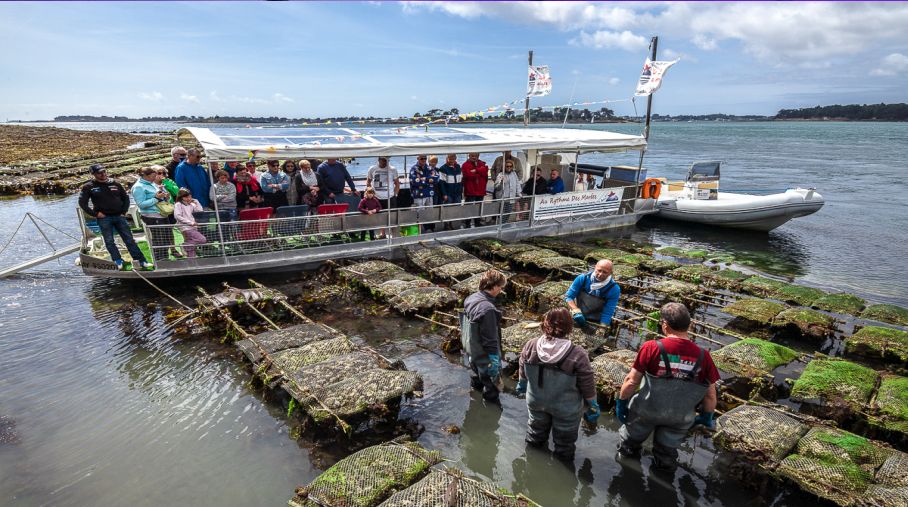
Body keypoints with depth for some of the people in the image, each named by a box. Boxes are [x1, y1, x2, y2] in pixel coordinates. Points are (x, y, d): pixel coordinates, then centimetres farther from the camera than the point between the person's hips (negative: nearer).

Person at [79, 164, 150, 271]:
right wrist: (95, 214, -7)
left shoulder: (115, 184, 8)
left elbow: (126, 197, 17)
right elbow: (82, 203, 0)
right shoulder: (89, 187, 0)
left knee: (129, 239, 1)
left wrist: (124, 211, 7)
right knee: (109, 241, -1)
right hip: (104, 218, -2)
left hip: (119, 216, 2)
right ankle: (118, 262, 5)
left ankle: (141, 261, 2)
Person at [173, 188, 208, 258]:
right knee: (202, 240, -18)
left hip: (192, 228, 7)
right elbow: (177, 216, -14)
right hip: (186, 228, -7)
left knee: (191, 245, 8)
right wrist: (191, 222, -18)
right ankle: (185, 246, -8)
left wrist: (196, 202, 8)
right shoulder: (178, 205, -3)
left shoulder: (191, 205, 16)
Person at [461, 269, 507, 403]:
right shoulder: (487, 309, -34)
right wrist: (495, 360, -18)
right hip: (484, 356, -9)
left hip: (470, 350, 9)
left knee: (477, 372, 33)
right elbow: (490, 339, -28)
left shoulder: (470, 298, -6)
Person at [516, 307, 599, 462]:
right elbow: (588, 387, -18)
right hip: (565, 408, -3)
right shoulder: (578, 355, -31)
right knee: (564, 440, 25)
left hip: (536, 402, 4)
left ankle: (534, 445, 59)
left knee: (537, 429, 33)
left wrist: (521, 385, 19)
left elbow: (522, 371, -3)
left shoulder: (531, 346, -22)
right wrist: (593, 407, 1)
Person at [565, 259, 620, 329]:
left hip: (597, 322, -1)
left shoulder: (614, 289, -17)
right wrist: (576, 311, -24)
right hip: (577, 318, 1)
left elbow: (607, 313, -18)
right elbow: (568, 296, -9)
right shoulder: (583, 278, -13)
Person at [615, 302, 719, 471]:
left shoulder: (651, 348, -26)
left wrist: (621, 402, -2)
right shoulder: (703, 356, -19)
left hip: (646, 410, -2)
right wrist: (707, 416, 12)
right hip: (680, 418, 2)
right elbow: (710, 395, -6)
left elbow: (631, 381, -19)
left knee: (631, 439, 28)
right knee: (667, 449, 28)